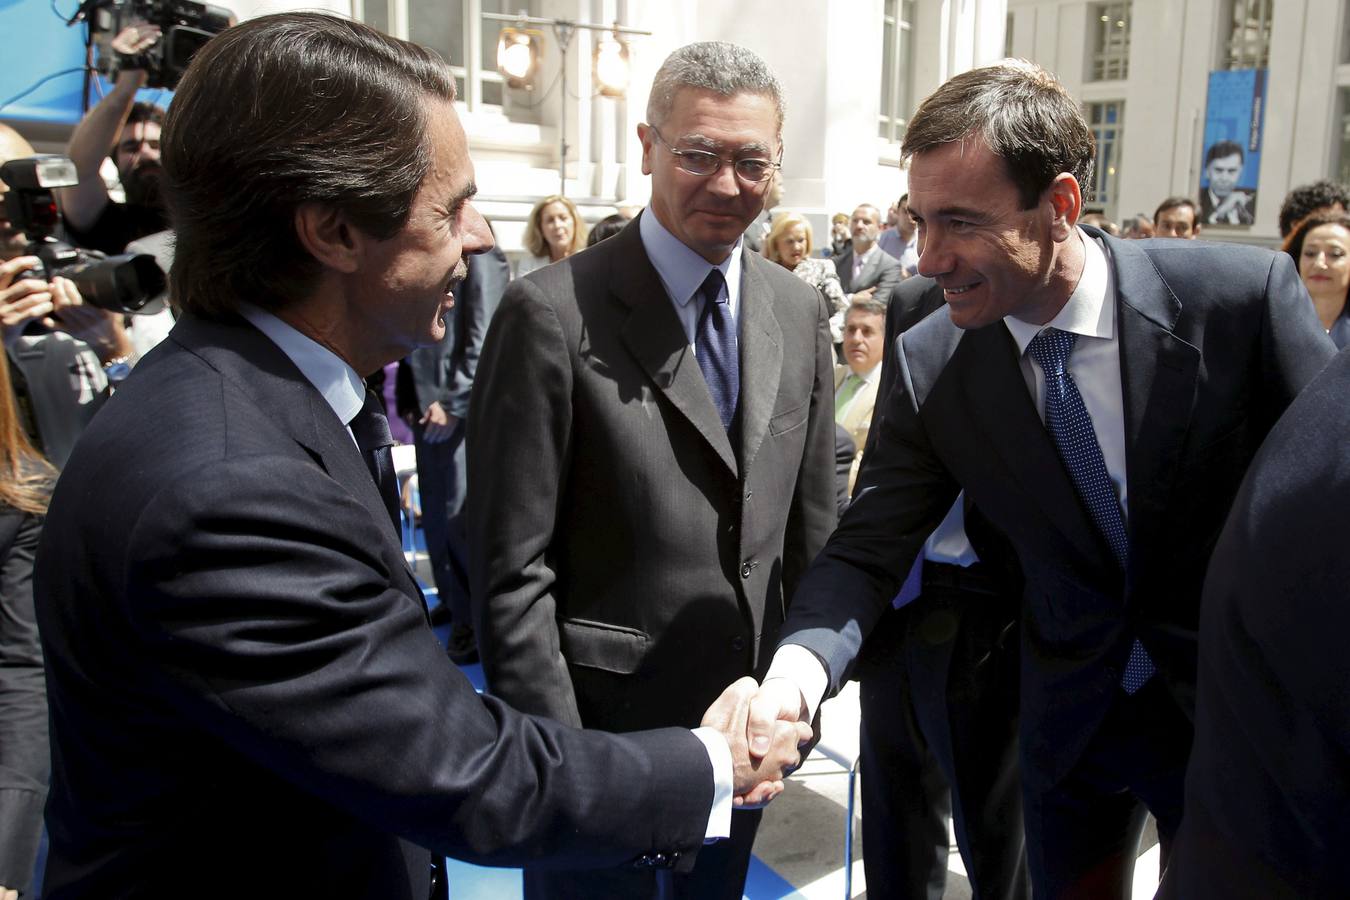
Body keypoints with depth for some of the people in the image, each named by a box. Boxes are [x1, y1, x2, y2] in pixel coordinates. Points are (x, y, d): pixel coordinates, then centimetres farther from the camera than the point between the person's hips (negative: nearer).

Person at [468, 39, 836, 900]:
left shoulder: (800, 311, 2)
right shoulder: (555, 311, -16)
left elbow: (811, 522, 8)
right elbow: (511, 567, -15)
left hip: (749, 721, 5)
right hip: (603, 720, -5)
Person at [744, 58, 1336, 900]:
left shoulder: (1245, 295, -20)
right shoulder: (930, 362, -15)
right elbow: (866, 553, -12)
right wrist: (792, 680, -31)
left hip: (1236, 713, -1)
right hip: (1068, 723, 2)